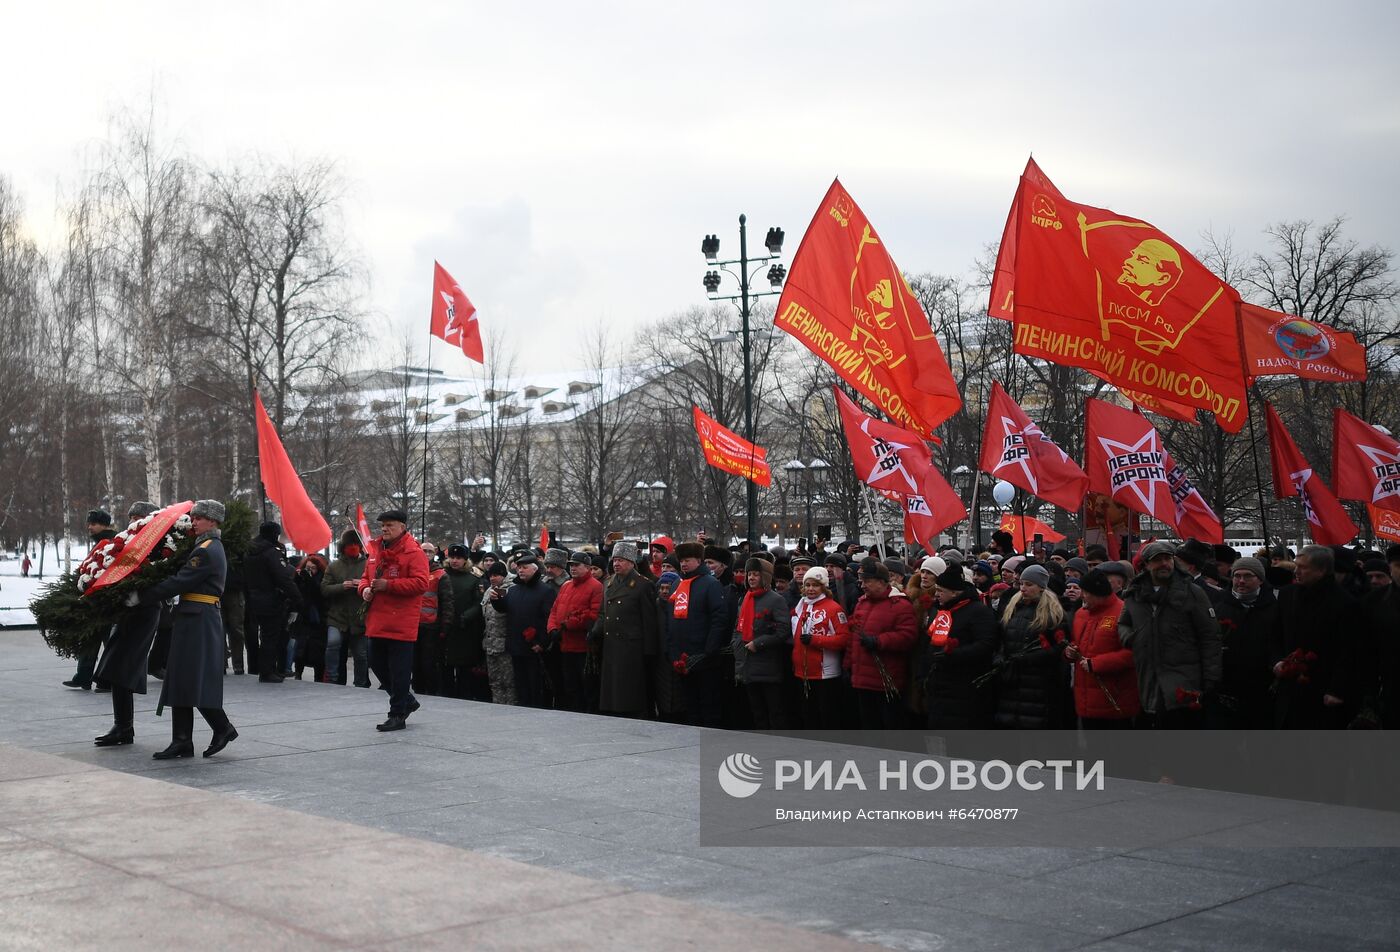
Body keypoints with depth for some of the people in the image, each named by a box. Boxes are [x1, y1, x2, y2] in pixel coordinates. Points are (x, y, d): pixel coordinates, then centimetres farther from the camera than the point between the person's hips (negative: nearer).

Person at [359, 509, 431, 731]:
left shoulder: (413, 552, -9)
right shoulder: (376, 550, 14)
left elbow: (421, 583, -18)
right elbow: (366, 577, 25)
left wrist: (388, 585, -21)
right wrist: (365, 589, 1)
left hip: (401, 623, -8)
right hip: (377, 621, 8)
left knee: (399, 669, -3)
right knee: (377, 664, 14)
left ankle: (398, 715, 6)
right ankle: (407, 700, 31)